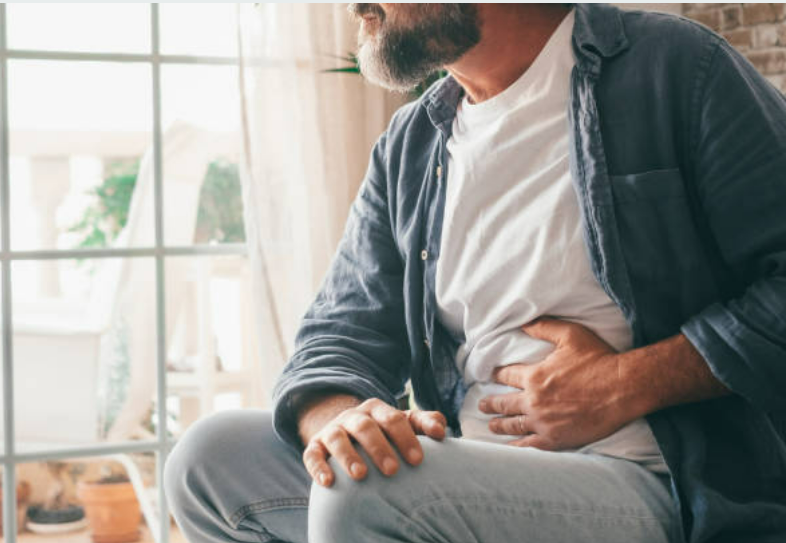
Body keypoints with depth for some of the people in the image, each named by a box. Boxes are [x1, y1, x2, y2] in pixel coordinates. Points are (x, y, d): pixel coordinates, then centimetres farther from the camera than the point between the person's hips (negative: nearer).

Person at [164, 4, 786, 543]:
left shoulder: (671, 64, -3)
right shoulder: (407, 148, 14)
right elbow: (343, 335, 9)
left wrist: (627, 384, -14)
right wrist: (337, 419, -14)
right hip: (470, 479, 6)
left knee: (367, 492, -29)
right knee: (210, 455, -5)